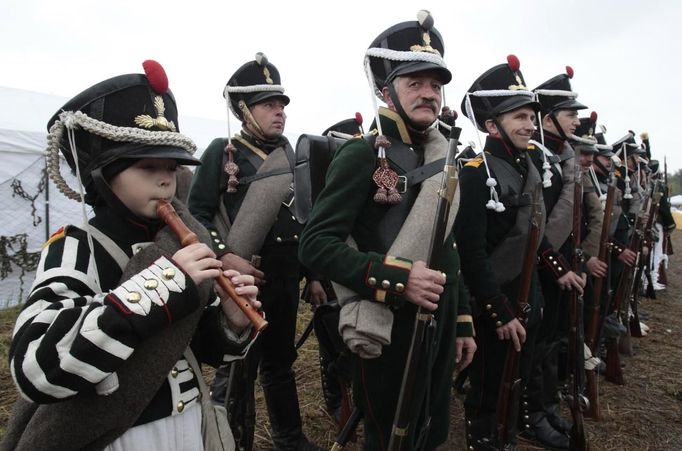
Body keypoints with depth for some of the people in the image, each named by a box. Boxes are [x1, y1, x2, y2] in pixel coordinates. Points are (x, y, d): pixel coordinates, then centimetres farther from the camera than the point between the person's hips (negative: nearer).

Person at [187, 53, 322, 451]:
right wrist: (224, 257, -21)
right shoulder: (221, 153, -4)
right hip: (240, 281, -5)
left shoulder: (291, 157, 11)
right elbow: (197, 213, -9)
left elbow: (306, 219, 14)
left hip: (286, 280, 6)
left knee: (280, 361, 19)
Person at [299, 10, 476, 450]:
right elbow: (315, 244, -19)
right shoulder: (362, 156, -13)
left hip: (439, 328, 8)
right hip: (389, 332, -7)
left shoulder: (441, 161, 10)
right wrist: (397, 278, -28)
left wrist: (462, 321, 15)